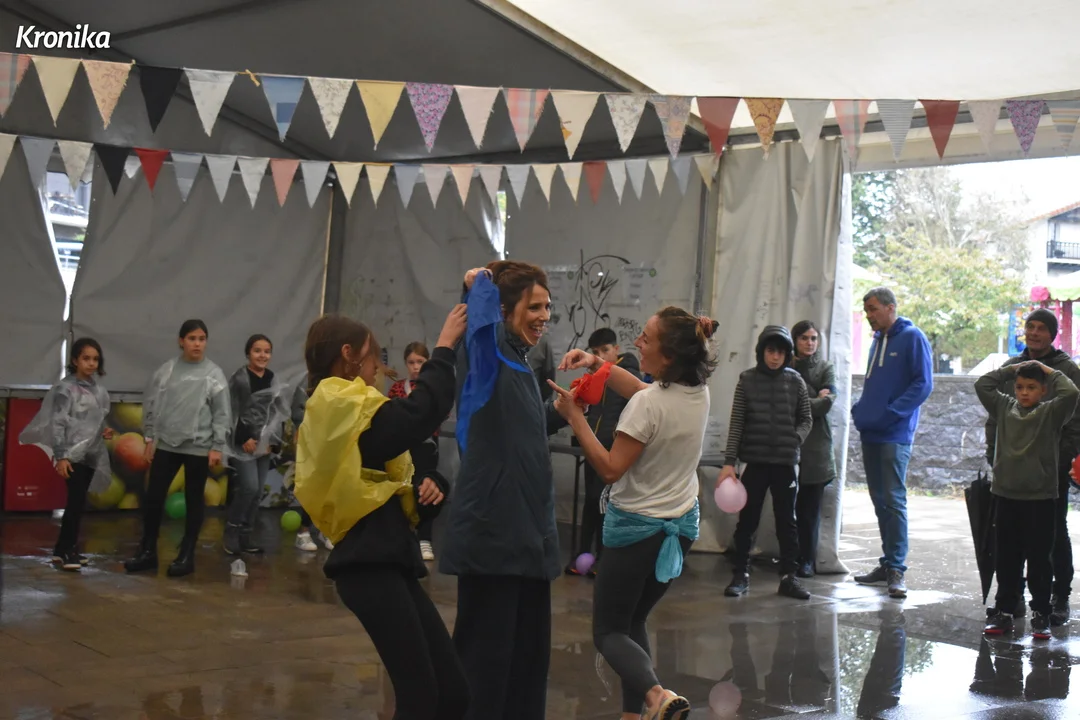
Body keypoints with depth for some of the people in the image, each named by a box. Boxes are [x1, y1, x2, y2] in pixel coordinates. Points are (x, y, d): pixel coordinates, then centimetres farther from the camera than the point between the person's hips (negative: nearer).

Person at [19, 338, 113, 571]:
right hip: (73, 455, -7)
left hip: (91, 455, 7)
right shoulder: (66, 388, -9)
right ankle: (66, 550, 0)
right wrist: (61, 456, -19)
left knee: (77, 502, 10)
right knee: (76, 502, -9)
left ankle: (64, 549, 18)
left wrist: (104, 431, 3)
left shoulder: (98, 390, 12)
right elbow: (57, 423, -13)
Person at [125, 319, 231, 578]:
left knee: (194, 500, 6)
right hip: (166, 444, 2)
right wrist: (150, 437, 5)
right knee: (153, 497, 3)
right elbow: (151, 405, 8)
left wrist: (217, 447, -7)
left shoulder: (214, 374, -2)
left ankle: (186, 555, 15)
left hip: (199, 447, -2)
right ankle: (148, 551, 16)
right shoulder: (165, 370, 3)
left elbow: (221, 414, -3)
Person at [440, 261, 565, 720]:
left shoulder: (519, 362, 17)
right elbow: (482, 312, -30)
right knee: (485, 655, -4)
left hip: (528, 533, 9)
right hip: (491, 531, -9)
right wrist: (481, 281, -16)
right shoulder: (485, 352, -9)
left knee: (529, 652, 15)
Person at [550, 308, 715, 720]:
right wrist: (598, 364, 2)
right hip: (681, 525, 7)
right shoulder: (699, 392, -2)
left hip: (637, 527, -7)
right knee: (634, 622, 21)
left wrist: (574, 415, -19)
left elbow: (610, 470, -23)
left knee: (608, 630, 5)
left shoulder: (648, 405, -25)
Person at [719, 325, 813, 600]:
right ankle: (741, 575, 15)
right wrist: (729, 462, -9)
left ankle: (789, 576, 17)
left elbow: (806, 419, 10)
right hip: (755, 461, -1)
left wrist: (795, 439, -10)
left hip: (786, 463, 1)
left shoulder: (795, 381, 2)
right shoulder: (747, 380, -2)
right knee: (747, 520, 6)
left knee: (787, 520, 9)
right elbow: (736, 423, -4)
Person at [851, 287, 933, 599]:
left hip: (895, 435, -8)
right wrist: (861, 409, 8)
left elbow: (923, 384, -13)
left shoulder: (912, 337, -6)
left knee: (894, 500, -8)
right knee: (880, 500, 11)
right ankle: (888, 562, 18)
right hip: (870, 433, 8)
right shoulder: (878, 340, 17)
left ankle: (897, 569, -5)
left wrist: (891, 413, -19)